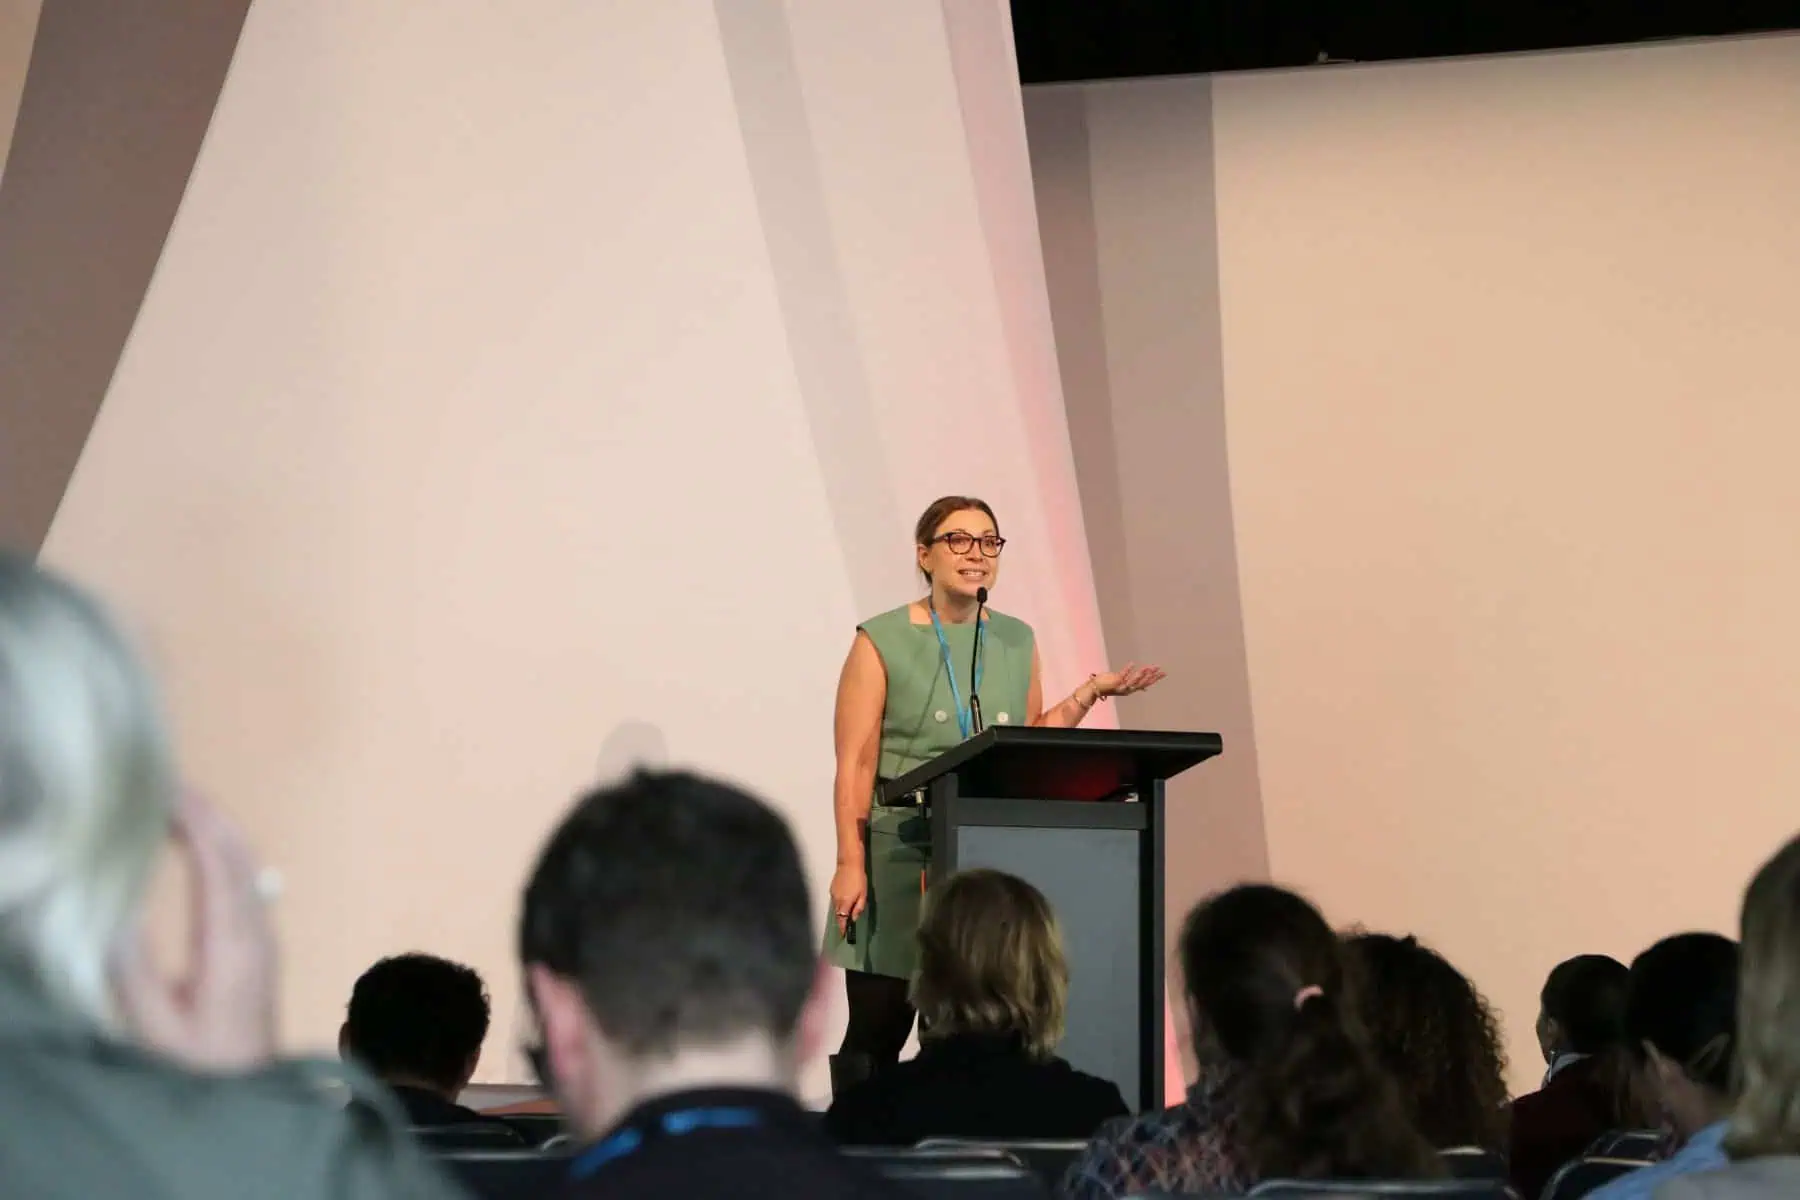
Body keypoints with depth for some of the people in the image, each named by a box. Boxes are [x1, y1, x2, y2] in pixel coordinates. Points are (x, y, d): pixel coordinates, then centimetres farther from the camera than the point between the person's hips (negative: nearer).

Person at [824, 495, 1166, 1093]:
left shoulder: (1017, 641, 13)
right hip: (899, 852, -4)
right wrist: (850, 864, -14)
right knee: (875, 1033, -3)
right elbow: (855, 766, -6)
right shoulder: (883, 642, -2)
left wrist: (1089, 694, 6)